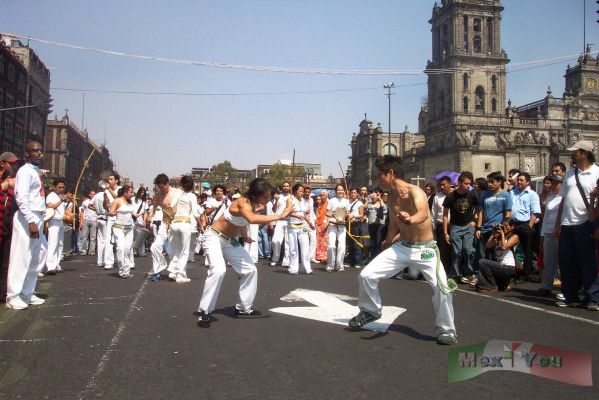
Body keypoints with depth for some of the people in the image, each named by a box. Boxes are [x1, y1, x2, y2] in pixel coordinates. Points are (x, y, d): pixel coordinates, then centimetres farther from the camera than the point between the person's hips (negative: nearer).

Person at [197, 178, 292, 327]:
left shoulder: (253, 204, -5)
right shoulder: (243, 202, -31)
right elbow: (252, 219, -54)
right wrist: (279, 216, -51)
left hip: (231, 241, 9)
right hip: (214, 237, -9)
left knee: (250, 269, 6)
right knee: (218, 270, -30)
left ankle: (244, 308, 20)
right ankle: (204, 312, -18)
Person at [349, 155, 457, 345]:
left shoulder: (415, 191, -20)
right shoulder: (391, 198, 3)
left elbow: (424, 213, -42)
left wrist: (412, 219, -64)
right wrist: (387, 244, 31)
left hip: (425, 249, -6)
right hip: (400, 247, 6)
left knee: (442, 288, -22)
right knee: (366, 275, -5)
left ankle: (446, 331, 2)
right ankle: (371, 311, 21)